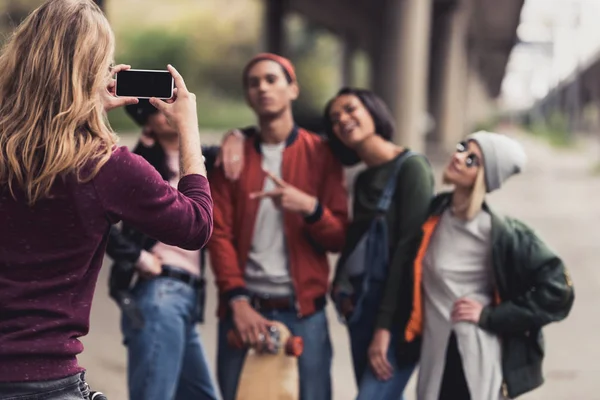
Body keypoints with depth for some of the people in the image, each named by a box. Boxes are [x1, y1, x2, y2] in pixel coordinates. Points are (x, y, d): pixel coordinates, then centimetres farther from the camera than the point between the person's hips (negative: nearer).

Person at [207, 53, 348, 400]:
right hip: (244, 307, 1)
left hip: (303, 310, -1)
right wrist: (237, 300, -12)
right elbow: (220, 234, 1)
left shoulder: (321, 154, 6)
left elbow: (339, 239, 2)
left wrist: (310, 207, -19)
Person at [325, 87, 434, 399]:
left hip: (397, 312, -8)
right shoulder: (363, 179, 15)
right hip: (361, 308, 8)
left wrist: (385, 326, -18)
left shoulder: (410, 167, -8)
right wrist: (341, 284, -1)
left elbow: (410, 249, -15)